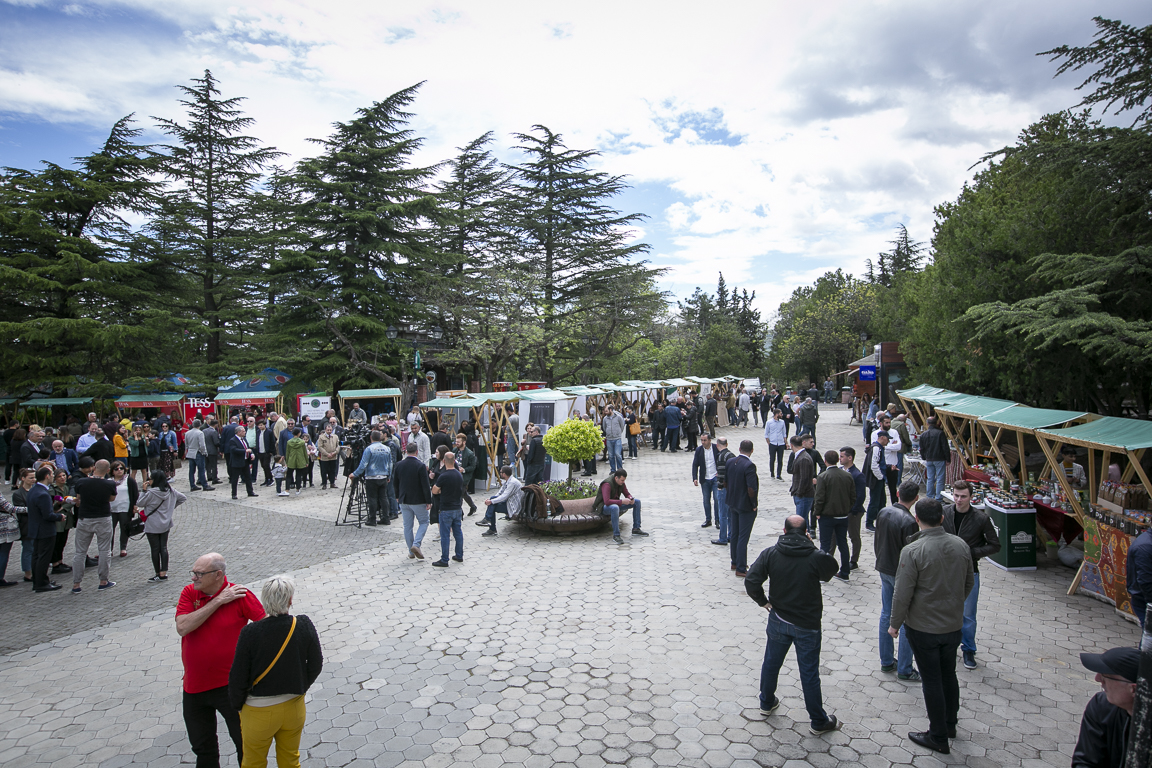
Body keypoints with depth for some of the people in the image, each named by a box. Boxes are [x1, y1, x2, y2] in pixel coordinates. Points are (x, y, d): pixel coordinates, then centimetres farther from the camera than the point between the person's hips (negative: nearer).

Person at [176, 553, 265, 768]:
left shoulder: (239, 595, -16)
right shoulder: (189, 593, -5)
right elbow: (182, 627, -20)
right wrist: (218, 601, -24)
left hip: (230, 685, -4)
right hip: (194, 685, 4)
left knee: (245, 742, 10)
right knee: (202, 746, 22)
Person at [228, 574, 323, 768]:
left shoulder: (250, 633, -23)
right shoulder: (304, 625, -16)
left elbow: (238, 676, -13)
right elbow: (315, 665, -4)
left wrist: (237, 705, 7)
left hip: (259, 712, -2)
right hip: (294, 708, 2)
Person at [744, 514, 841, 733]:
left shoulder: (771, 554, -12)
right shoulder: (817, 557, -17)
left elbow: (751, 581, -18)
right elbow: (829, 573, 5)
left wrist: (763, 601, -3)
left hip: (778, 620, 2)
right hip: (807, 624, -2)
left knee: (771, 662, 21)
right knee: (809, 673, 10)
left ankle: (767, 703, 39)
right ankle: (818, 721, 25)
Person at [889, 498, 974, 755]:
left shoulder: (912, 551, -24)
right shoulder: (961, 545, -6)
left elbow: (903, 594, -20)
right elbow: (968, 584, 8)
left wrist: (895, 624, -5)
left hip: (923, 628, -5)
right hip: (954, 625, 6)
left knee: (932, 679, 7)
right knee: (949, 675, 22)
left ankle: (938, 737, 20)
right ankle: (950, 724, 39)